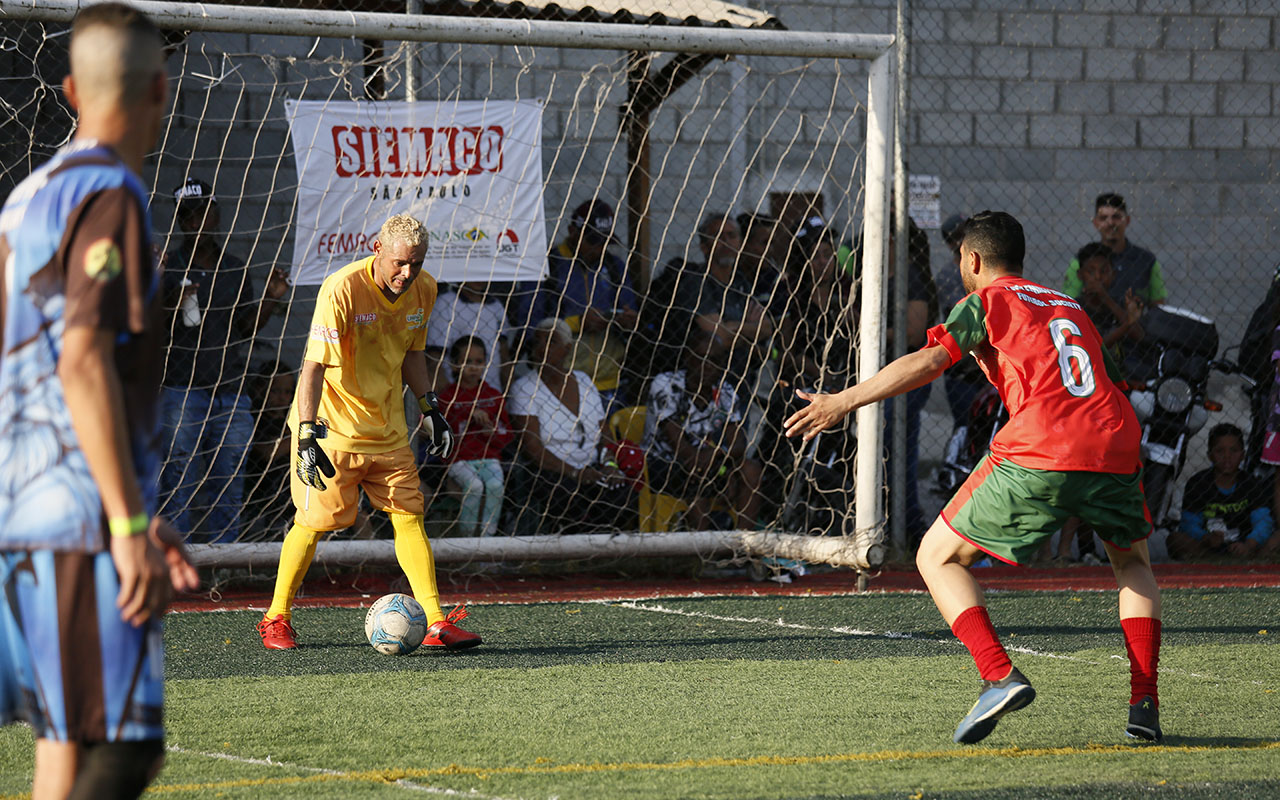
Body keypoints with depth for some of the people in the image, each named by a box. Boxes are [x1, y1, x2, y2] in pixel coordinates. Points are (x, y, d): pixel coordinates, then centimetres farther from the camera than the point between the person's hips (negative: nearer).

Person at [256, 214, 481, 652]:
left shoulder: (423, 290, -2)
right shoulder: (342, 290, -23)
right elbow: (313, 365, -26)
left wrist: (429, 408, 13)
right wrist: (307, 435, -33)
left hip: (387, 428, 6)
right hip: (333, 424, -6)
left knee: (409, 516, 0)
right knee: (313, 522, -2)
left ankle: (436, 623, 0)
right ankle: (276, 619, 14)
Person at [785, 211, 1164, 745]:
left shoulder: (988, 300, 12)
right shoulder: (1070, 307, 30)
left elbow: (928, 362, -2)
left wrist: (842, 402, -1)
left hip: (1039, 454, -5)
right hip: (1114, 446, 5)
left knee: (937, 559, 9)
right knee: (1133, 562, 31)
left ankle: (1000, 676, -11)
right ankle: (1144, 703, 14)